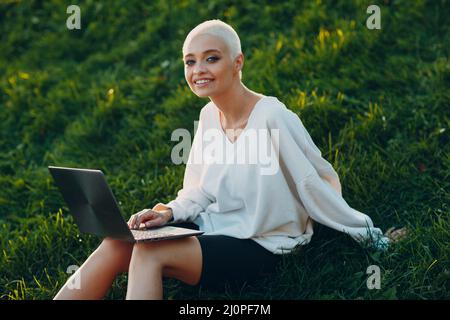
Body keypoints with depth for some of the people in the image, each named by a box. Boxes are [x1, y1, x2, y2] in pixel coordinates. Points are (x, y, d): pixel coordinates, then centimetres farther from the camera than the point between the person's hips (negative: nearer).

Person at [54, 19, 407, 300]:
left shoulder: (273, 118, -18)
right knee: (117, 244, -18)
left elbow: (319, 181, -10)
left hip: (257, 249, -6)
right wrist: (169, 213, -8)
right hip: (210, 229, 6)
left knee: (148, 253, -28)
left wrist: (371, 235, -5)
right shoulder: (209, 114, 5)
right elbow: (198, 192, 12)